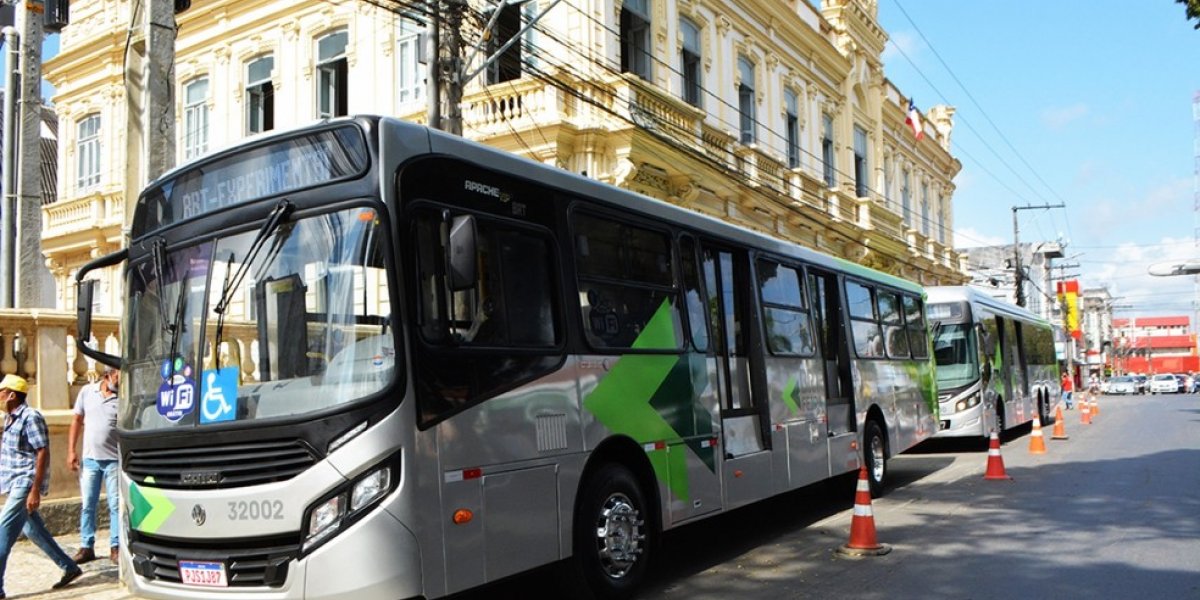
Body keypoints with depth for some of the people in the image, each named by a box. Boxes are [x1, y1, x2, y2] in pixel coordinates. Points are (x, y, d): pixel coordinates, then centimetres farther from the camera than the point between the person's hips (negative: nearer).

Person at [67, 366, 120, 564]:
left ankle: (115, 547, 8)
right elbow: (77, 421, 10)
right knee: (87, 504, 9)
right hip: (89, 459, 3)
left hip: (114, 460, -3)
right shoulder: (87, 391, 3)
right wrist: (71, 451, 6)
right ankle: (86, 547, 19)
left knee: (116, 504, 1)